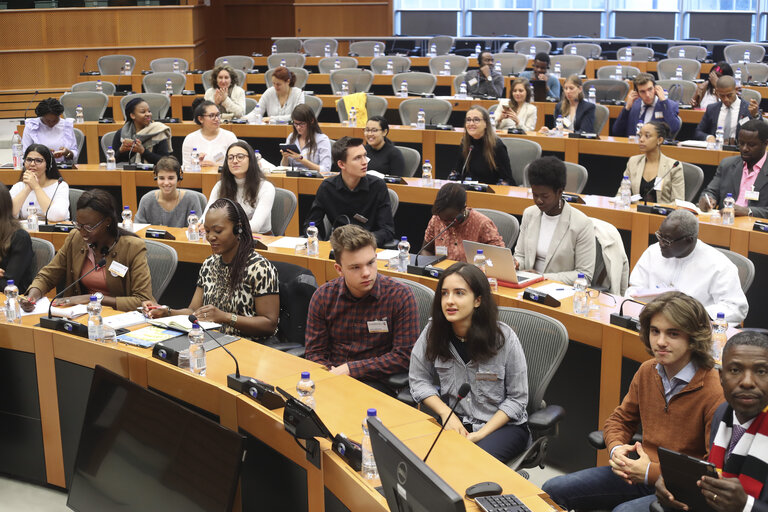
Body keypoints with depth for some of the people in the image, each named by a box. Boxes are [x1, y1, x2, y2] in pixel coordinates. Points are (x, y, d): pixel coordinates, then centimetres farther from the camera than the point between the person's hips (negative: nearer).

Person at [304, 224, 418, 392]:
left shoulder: (401, 296, -7)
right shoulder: (323, 297, 2)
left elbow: (404, 356, -8)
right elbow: (314, 353, 7)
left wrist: (350, 369, -12)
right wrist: (333, 375, -15)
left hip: (376, 382, -4)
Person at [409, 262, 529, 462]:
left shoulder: (504, 338, -14)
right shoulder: (433, 332, -6)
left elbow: (517, 399, -7)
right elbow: (419, 380, 5)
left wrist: (480, 434, -16)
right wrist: (446, 413, -11)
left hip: (504, 424, -3)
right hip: (456, 420, 3)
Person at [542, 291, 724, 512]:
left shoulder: (715, 393, -20)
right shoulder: (647, 371, 4)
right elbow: (620, 419, 18)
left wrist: (651, 472, -21)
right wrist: (616, 448, -6)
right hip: (638, 473, 7)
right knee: (553, 490, -5)